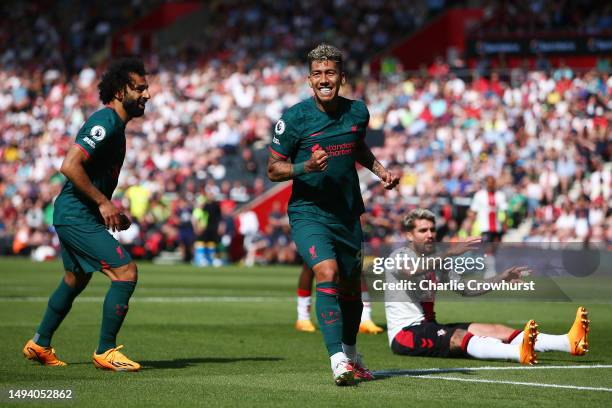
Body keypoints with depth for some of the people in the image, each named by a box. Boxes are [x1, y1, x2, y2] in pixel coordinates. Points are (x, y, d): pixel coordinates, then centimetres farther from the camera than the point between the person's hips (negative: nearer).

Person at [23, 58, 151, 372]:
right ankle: (106, 351, -7)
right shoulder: (105, 123, -18)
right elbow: (70, 166, -27)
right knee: (126, 272, -14)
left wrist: (112, 210, 13)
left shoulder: (114, 124, 13)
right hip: (77, 216, -11)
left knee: (75, 281, 24)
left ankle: (39, 344, 39)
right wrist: (103, 203, -21)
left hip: (76, 215, 11)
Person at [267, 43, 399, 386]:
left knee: (351, 285, 15)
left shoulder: (358, 111, 0)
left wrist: (381, 171, 6)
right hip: (308, 212, -5)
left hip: (348, 213, 5)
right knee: (328, 274, -26)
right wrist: (306, 166, -25)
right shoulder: (294, 118, -13)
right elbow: (274, 169, -8)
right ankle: (338, 361, -28)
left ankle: (351, 355, 38)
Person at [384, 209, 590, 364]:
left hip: (429, 328, 7)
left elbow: (466, 289, 14)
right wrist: (450, 253, -43)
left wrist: (500, 279, 0)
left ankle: (569, 342, -30)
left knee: (495, 330, -13)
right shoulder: (399, 256, -7)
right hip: (405, 333, -7)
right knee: (458, 337, -35)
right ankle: (520, 353, -64)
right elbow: (413, 271, -31)